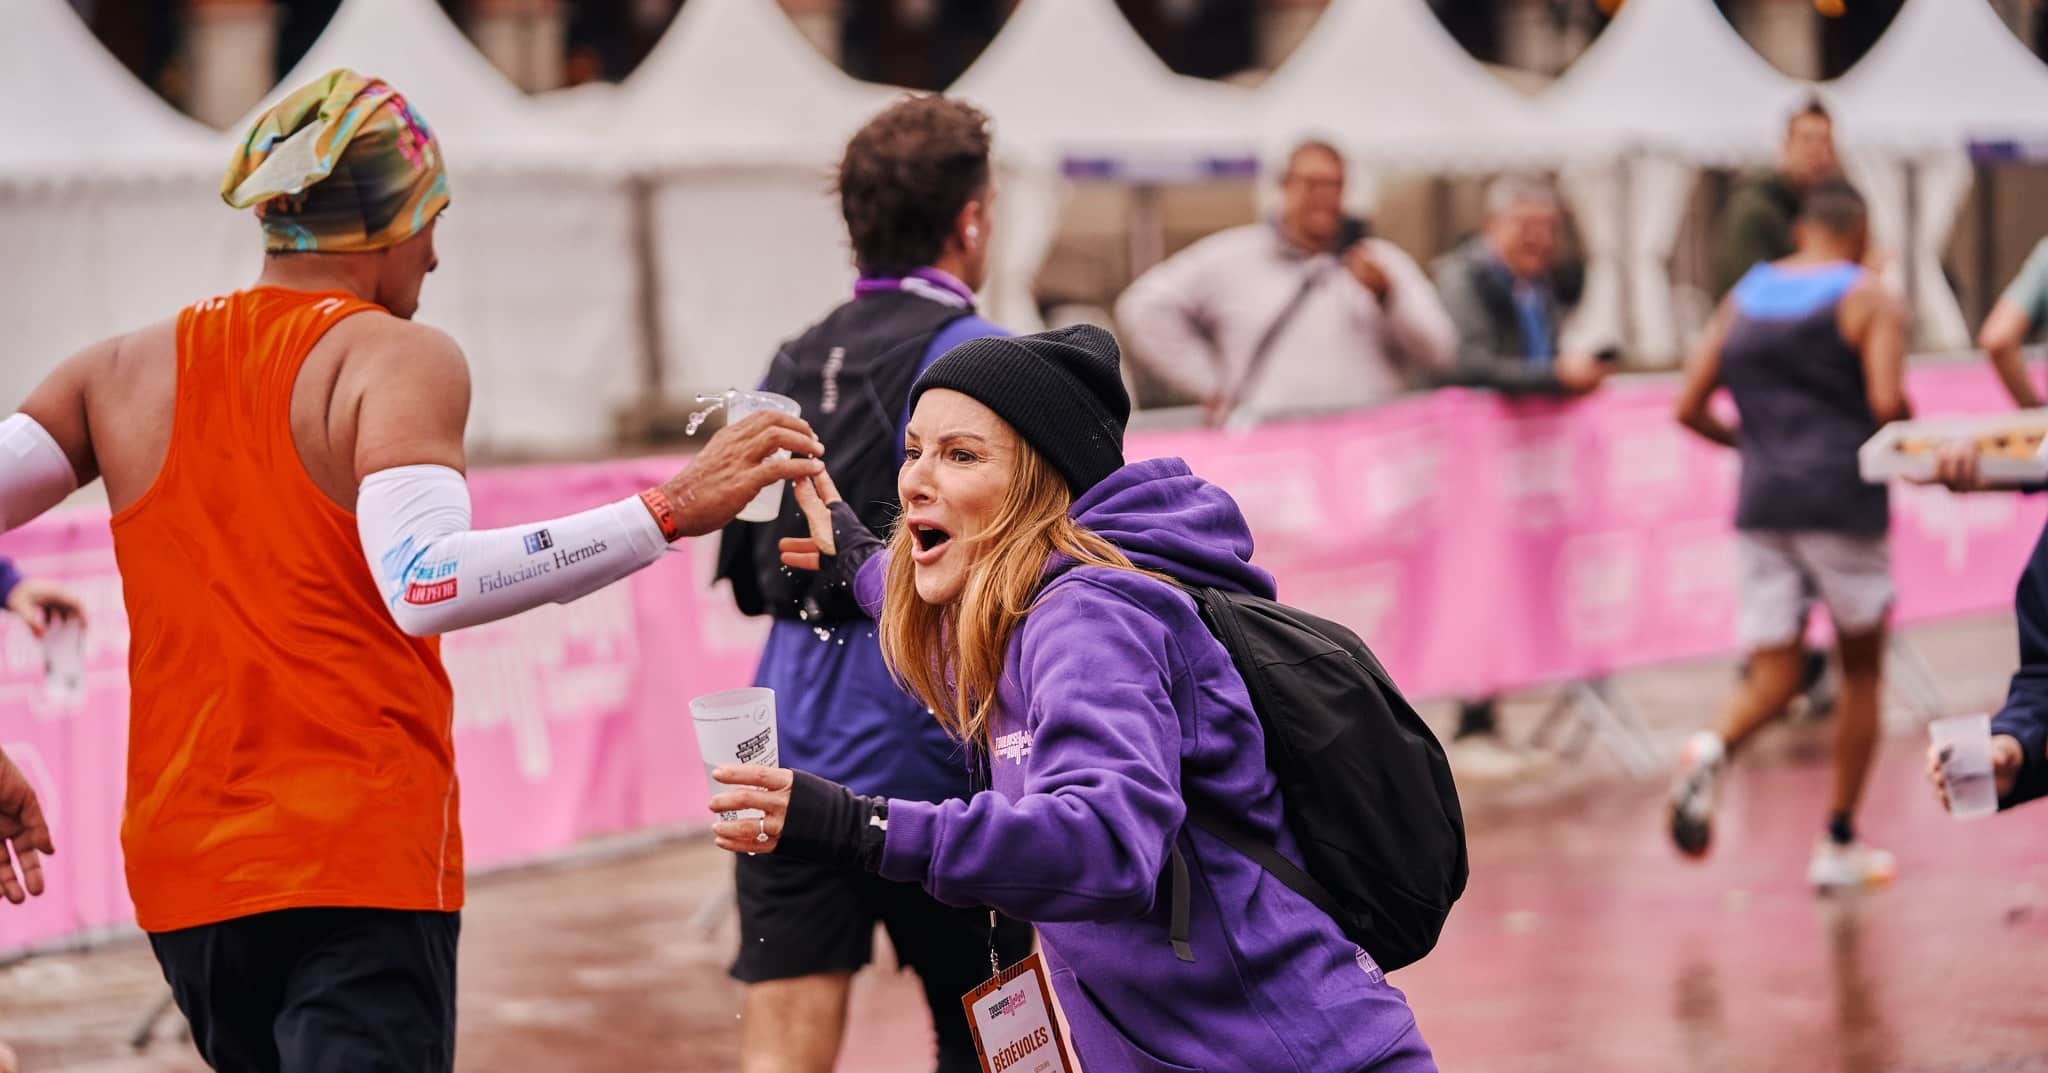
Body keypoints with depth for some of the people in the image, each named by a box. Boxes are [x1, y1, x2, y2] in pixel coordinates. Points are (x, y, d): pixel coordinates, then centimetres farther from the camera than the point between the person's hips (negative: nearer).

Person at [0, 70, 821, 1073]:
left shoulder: (123, 370, 11)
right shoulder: (399, 357, -6)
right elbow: (423, 583, -23)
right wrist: (669, 512, -24)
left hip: (180, 869, 6)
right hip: (360, 862, -6)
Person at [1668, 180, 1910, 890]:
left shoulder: (1743, 299, 12)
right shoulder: (1869, 299, -2)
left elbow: (1689, 409, 10)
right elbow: (1887, 403, -15)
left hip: (1762, 505, 4)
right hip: (1844, 502, -4)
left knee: (1773, 677, 5)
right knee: (1861, 670, 13)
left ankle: (1712, 750, -29)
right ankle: (1839, 847, 13)